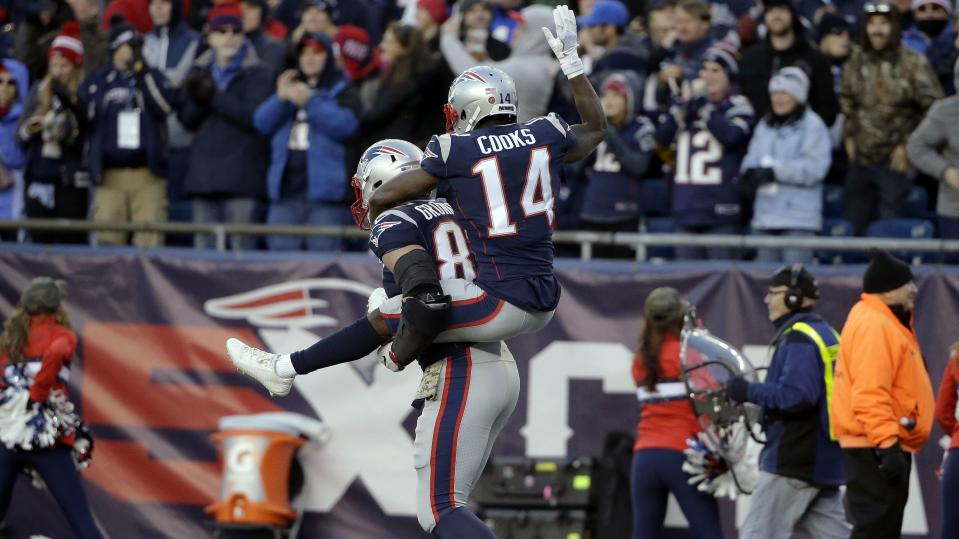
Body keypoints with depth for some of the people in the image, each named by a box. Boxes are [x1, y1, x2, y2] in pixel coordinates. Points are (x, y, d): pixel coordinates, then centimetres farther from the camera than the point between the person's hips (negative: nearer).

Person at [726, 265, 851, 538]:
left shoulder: (798, 338, -14)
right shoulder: (826, 334, 16)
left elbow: (795, 396, -24)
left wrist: (749, 391, -13)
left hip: (793, 463, -10)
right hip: (824, 460, 10)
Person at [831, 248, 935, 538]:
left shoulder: (886, 321, 18)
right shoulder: (873, 326, -17)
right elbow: (870, 394, -25)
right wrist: (887, 444, -29)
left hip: (885, 447, 11)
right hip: (875, 449, -11)